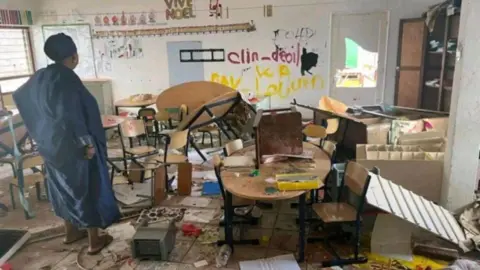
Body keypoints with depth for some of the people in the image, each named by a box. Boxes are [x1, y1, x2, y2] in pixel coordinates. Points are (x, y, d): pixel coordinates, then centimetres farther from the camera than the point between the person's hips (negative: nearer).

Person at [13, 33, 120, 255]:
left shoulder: (41, 77, 5)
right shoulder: (66, 79, -22)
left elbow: (19, 96, 21)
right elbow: (71, 116, -28)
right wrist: (87, 143, -22)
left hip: (51, 144, 9)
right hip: (72, 146, -9)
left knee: (64, 187, 21)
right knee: (86, 189, 3)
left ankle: (71, 232, 37)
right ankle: (94, 241, 14)